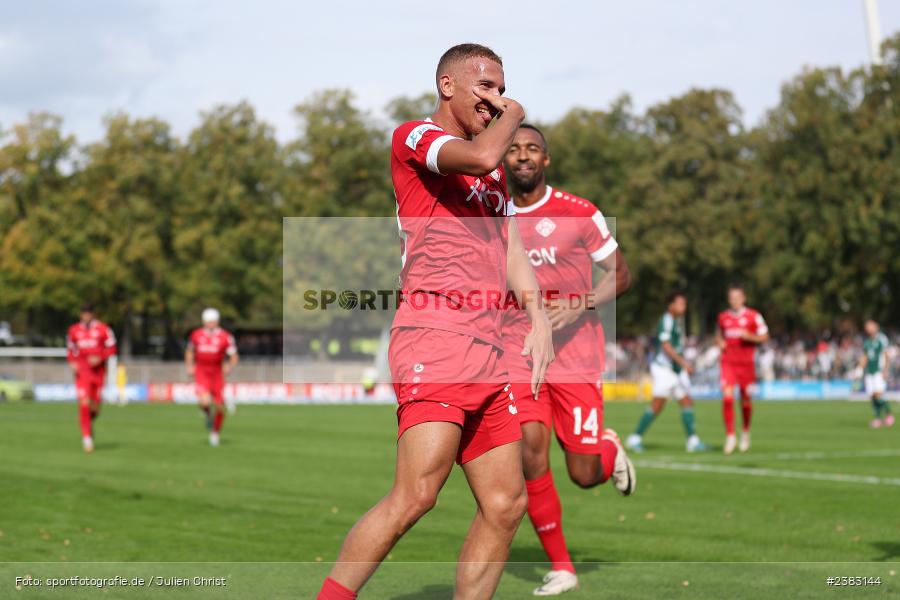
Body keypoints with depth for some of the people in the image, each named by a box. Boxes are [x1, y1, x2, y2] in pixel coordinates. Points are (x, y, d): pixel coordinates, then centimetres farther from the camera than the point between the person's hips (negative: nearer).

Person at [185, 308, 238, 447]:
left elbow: (234, 356, -2)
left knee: (219, 406, 1)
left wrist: (230, 366, -21)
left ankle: (215, 432, 25)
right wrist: (189, 366, 6)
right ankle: (209, 415, 13)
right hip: (201, 371, 0)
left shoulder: (225, 337, -7)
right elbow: (189, 351, 19)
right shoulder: (196, 335, 1)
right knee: (204, 401, -23)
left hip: (217, 372, 0)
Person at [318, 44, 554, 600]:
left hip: (488, 350, 9)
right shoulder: (414, 136, 1)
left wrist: (539, 316, 6)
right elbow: (480, 157, -18)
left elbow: (512, 250, 21)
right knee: (416, 494, -21)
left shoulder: (498, 174, 27)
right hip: (433, 337, -8)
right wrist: (512, 117, 1)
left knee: (505, 504, 3)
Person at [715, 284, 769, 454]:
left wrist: (749, 336, -16)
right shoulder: (723, 317, 8)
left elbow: (764, 337, 1)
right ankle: (730, 436, -11)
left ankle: (746, 432, 33)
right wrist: (720, 342, 2)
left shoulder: (753, 316, -2)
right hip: (728, 362, 1)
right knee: (727, 397, -16)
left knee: (745, 400, 7)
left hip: (746, 363, -1)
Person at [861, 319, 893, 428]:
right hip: (869, 372, 6)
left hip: (879, 371, -6)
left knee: (878, 395, -17)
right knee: (872, 396, -1)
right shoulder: (866, 341, 14)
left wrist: (885, 370, -12)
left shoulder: (881, 338, -3)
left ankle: (888, 414, 1)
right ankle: (878, 419, 6)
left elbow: (885, 355, -6)